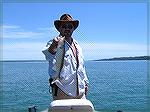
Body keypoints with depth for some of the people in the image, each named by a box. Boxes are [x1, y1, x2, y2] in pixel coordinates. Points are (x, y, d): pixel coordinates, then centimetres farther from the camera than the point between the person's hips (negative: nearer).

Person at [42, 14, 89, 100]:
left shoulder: (77, 45, 16)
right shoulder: (56, 43, -6)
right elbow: (49, 57, -30)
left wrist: (85, 82, 20)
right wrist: (53, 46, -51)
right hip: (62, 91, -6)